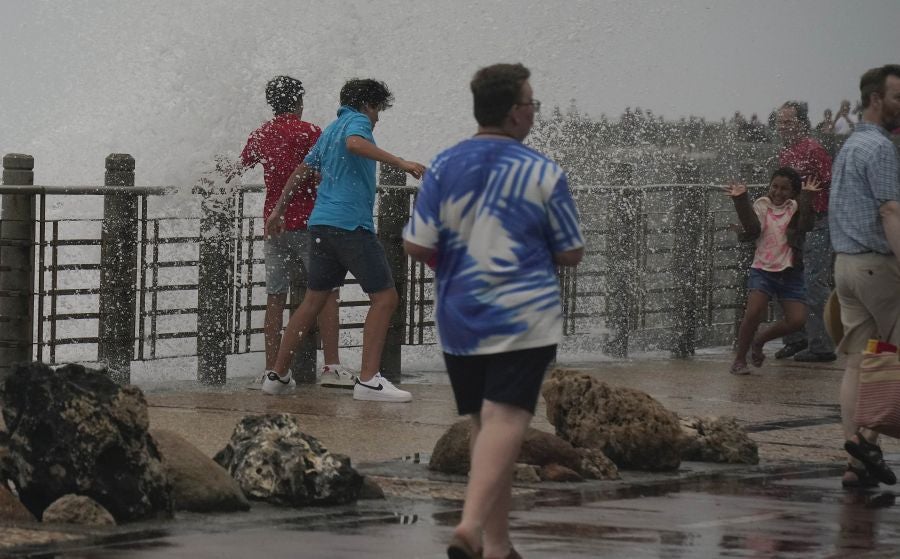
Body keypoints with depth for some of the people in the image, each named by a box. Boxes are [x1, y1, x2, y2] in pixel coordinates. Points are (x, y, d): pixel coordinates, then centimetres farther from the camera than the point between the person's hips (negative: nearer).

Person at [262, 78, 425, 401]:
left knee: (314, 300, 15)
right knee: (384, 298, -7)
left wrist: (279, 209, 39)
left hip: (321, 224, 9)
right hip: (351, 225, -9)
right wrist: (401, 163, -31)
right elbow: (355, 144, -26)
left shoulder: (330, 130, 23)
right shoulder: (357, 121, -3)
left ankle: (277, 375, 18)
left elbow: (303, 171, 31)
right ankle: (368, 380, -14)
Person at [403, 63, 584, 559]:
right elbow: (571, 253, 1)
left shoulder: (444, 167, 0)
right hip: (524, 318, -4)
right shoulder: (543, 173, -6)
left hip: (458, 319, 4)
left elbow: (416, 245, -2)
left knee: (485, 424, 14)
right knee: (505, 421, -12)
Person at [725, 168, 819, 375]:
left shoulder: (795, 208, 4)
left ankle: (759, 341, 17)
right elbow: (752, 230, -16)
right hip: (763, 269, -2)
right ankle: (739, 359, -8)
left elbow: (805, 225, -16)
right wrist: (741, 200, -24)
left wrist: (805, 197, -25)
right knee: (754, 312, -23)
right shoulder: (761, 206, 1)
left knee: (797, 319, -9)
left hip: (790, 272, 2)